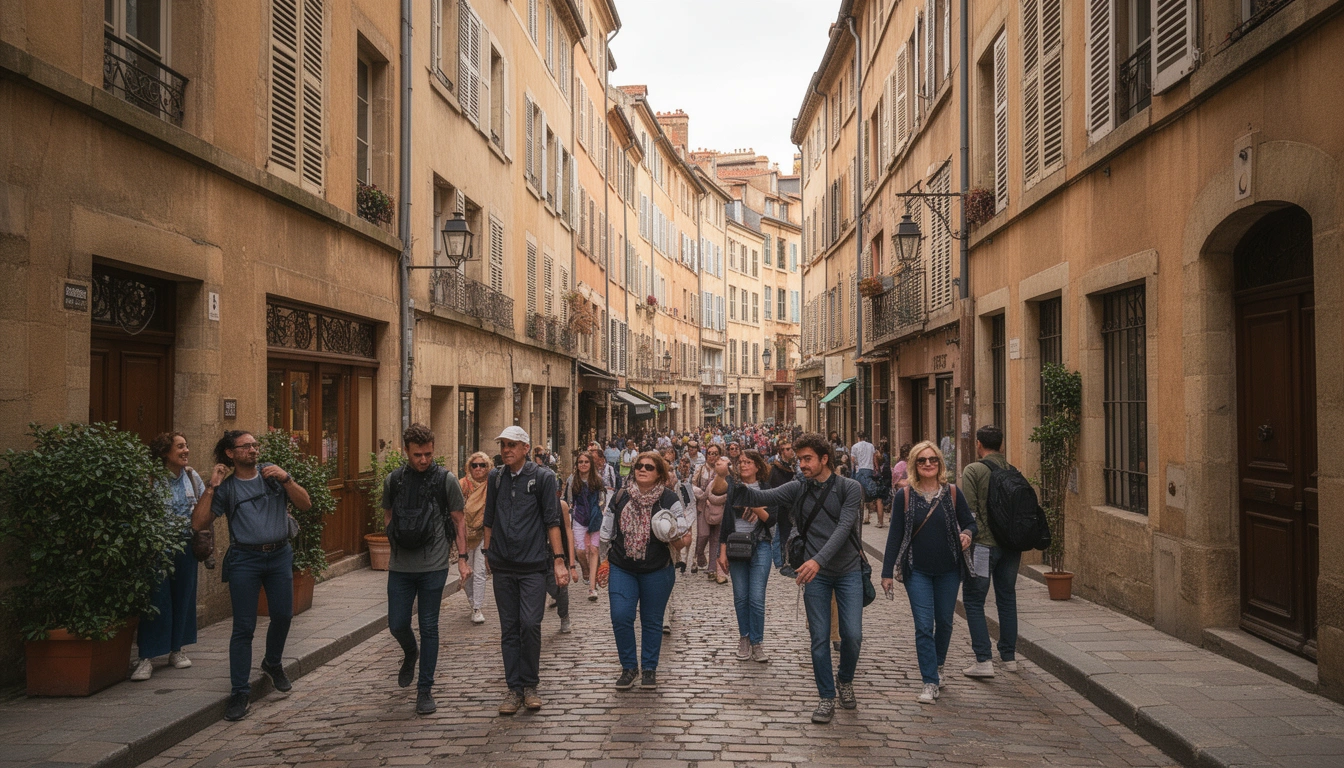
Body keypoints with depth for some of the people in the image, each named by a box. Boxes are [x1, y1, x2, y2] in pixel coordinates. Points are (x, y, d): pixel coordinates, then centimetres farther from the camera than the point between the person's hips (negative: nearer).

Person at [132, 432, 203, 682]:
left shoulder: (192, 476, 7)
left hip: (186, 546, 5)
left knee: (183, 598, 11)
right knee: (157, 600, -5)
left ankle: (177, 650, 24)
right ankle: (147, 657, 1)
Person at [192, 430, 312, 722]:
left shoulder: (272, 474, 6)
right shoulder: (226, 487, 3)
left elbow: (305, 504, 0)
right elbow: (198, 523, -7)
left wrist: (286, 479, -13)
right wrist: (211, 487, -11)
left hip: (279, 556, 2)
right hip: (244, 560, -2)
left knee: (283, 615, 8)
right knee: (244, 627, -3)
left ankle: (273, 663, 37)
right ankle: (240, 693, 4)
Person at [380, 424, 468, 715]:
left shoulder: (446, 480, -3)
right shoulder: (393, 480, 4)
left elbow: (458, 520, 4)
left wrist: (462, 558, -1)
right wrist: (395, 545, 5)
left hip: (434, 567, -3)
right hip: (400, 567, 3)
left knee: (429, 628, 3)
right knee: (397, 625, 6)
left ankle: (425, 689, 15)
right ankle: (411, 654, 41)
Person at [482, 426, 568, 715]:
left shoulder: (543, 477, -3)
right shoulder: (495, 477, 9)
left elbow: (552, 520, -4)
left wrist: (558, 560, -8)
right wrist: (487, 552, 14)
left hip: (533, 565, -3)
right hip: (503, 566, 4)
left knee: (530, 625, -9)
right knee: (509, 629, 7)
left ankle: (530, 685, 8)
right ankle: (514, 688, 15)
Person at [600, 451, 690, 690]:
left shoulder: (669, 499, -6)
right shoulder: (620, 497, 2)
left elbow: (682, 527, -6)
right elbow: (607, 532, 12)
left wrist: (674, 530, -28)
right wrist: (606, 558, 14)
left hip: (657, 571, -1)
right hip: (622, 569, 2)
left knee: (652, 621, 9)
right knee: (620, 617, -8)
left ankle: (649, 668, 25)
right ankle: (629, 667, 11)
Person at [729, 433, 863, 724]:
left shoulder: (850, 488, -7)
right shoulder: (797, 489, 1)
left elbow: (843, 528, -19)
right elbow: (761, 498, -10)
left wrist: (819, 559, -32)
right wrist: (731, 487, -30)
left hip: (849, 572, -1)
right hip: (815, 573, 2)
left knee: (852, 635, -3)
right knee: (820, 638, 2)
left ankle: (846, 681, 26)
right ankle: (827, 698, 16)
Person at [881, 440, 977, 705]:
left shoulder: (952, 493, -2)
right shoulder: (905, 496, -5)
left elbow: (969, 522, 7)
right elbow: (895, 535, -2)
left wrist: (967, 534, -18)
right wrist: (887, 572, -2)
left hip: (948, 571, 2)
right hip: (917, 571, -2)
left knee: (944, 622, 14)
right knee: (924, 626, -7)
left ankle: (937, 665, 38)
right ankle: (930, 682, -1)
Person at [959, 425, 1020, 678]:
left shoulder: (973, 471, -9)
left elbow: (969, 511, -15)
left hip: (984, 544, -6)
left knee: (974, 602, 2)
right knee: (1007, 599, 16)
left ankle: (983, 661, -4)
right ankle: (1009, 657, 23)